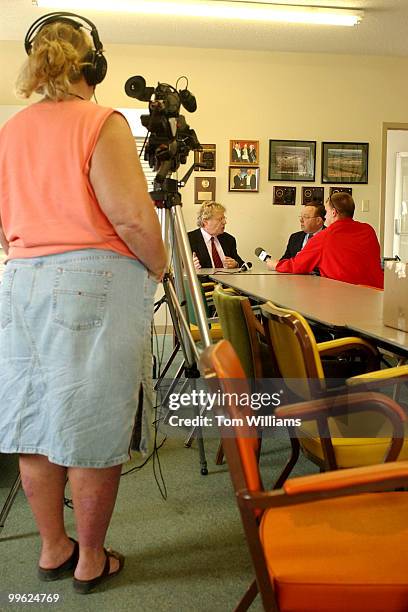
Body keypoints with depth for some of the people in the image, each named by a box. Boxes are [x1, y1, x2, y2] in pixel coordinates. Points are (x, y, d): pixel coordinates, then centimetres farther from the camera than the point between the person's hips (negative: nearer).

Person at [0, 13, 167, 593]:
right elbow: (131, 216, -16)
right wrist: (156, 264, 1)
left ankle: (54, 550, 29)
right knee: (92, 431, 4)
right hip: (94, 284, -6)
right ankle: (91, 561, 19)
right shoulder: (102, 123, -7)